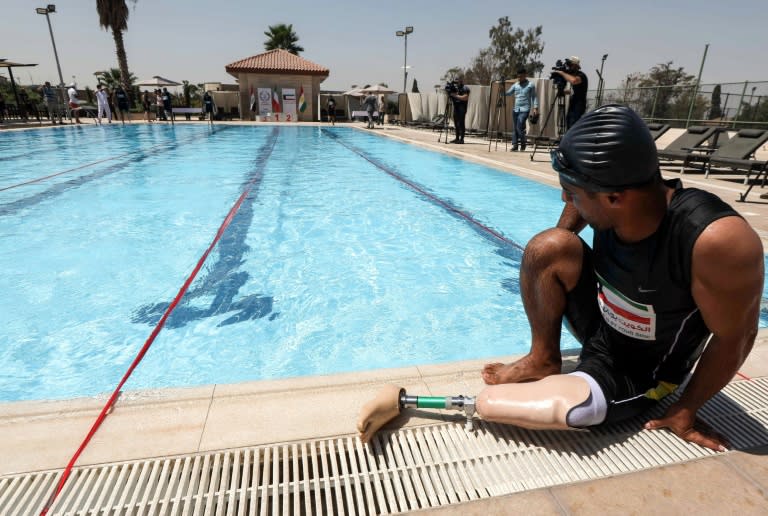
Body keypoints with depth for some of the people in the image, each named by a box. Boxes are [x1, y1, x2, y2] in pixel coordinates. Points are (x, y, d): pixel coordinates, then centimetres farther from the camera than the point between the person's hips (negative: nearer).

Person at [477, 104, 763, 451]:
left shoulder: (717, 241, -33)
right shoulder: (618, 201, -17)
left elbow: (734, 336, -20)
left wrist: (685, 411, -10)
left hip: (636, 376, -6)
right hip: (599, 326, 7)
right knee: (548, 247, -19)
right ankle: (542, 360, -2)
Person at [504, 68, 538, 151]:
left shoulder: (530, 85, 2)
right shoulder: (515, 85, 13)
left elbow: (534, 97, 1)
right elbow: (508, 93, 9)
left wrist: (535, 107, -9)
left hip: (525, 109, -5)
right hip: (516, 109, 5)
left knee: (520, 127, -15)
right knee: (515, 128, 4)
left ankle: (523, 145, 1)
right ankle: (514, 146, 7)